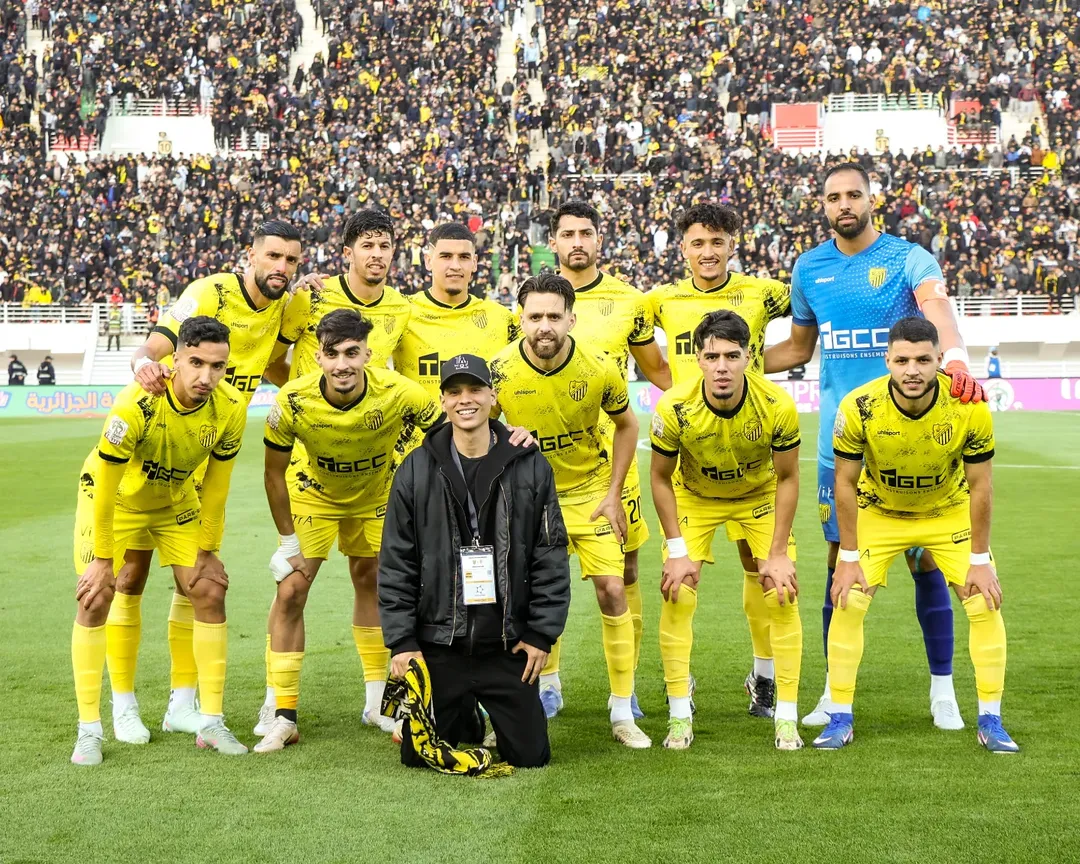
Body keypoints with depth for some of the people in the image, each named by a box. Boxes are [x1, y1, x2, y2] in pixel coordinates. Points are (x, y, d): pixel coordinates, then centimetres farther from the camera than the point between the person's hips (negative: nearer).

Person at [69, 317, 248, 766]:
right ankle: (89, 730, -5)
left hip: (175, 499, 4)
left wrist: (207, 550, -2)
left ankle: (211, 723, 6)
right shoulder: (136, 404, -37)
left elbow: (216, 484, -9)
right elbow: (106, 486, -26)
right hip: (112, 495, -4)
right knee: (95, 598, -13)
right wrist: (102, 558, -19)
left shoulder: (230, 409, -24)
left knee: (210, 592, -4)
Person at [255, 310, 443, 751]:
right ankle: (282, 716, -2)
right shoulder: (293, 401, -33)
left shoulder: (398, 393, -34)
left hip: (375, 493, 1)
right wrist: (288, 541, -14)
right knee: (290, 591, -9)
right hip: (312, 493, -1)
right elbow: (275, 472, -18)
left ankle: (377, 702, 28)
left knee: (369, 581, 12)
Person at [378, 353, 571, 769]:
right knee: (419, 757, 3)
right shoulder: (416, 470, -1)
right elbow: (396, 564, 1)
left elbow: (551, 557, 3)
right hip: (438, 644, 0)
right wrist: (401, 641, -4)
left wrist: (542, 633, -2)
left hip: (508, 646, 0)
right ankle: (462, 717, 36)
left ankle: (493, 712, 36)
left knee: (530, 755, 3)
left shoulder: (530, 467, 0)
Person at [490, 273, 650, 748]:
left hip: (589, 491, 1)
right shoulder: (499, 371, -19)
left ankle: (622, 713, 8)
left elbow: (626, 425, 1)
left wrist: (613, 493, -2)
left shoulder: (599, 368, -17)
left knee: (612, 590, -5)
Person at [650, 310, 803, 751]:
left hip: (760, 496, 0)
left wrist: (777, 554, -15)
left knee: (783, 596, -9)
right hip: (694, 497, 0)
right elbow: (661, 478, -14)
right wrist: (677, 551, -16)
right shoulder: (674, 408, -31)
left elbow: (787, 478, -15)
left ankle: (787, 718, 2)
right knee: (677, 596, -10)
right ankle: (680, 715, 4)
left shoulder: (778, 406, -31)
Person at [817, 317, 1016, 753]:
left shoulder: (970, 408, -28)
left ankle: (990, 721, 5)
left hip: (949, 513, 1)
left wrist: (980, 560, -13)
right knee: (847, 604, -10)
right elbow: (846, 483, -16)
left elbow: (979, 486, -16)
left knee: (985, 605, -8)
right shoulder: (858, 407, -29)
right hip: (878, 513, 0)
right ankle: (840, 719, 3)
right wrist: (849, 557, -15)